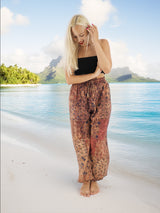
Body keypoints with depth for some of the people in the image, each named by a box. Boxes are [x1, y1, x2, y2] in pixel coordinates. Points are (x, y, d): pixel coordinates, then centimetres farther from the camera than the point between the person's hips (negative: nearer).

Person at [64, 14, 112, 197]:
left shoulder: (102, 43, 3)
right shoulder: (71, 49, 5)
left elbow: (107, 68, -13)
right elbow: (69, 79, -3)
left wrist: (95, 42, -15)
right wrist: (93, 75, -12)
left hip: (100, 94, -1)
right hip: (78, 96, 1)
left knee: (98, 137, -2)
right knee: (81, 138, 0)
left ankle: (95, 178, 15)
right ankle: (86, 179, 15)